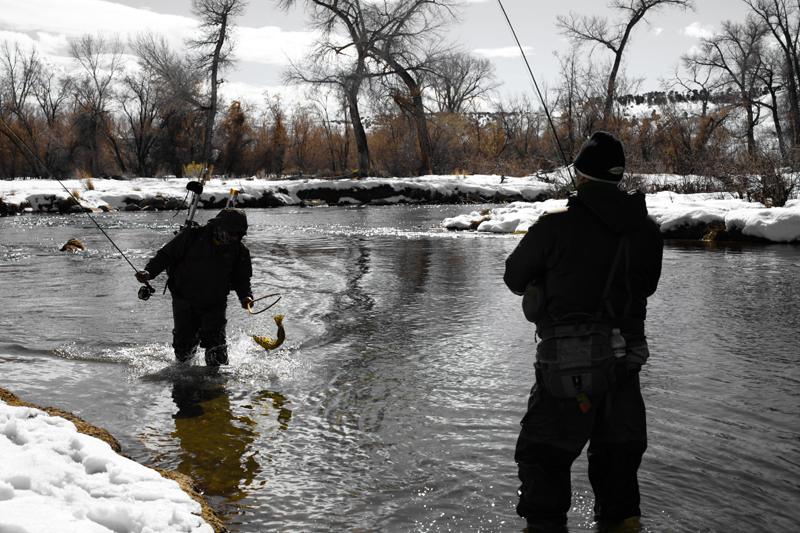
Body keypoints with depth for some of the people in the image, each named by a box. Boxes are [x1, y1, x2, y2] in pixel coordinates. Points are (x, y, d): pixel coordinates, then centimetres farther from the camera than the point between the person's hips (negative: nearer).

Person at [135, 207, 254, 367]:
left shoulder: (239, 250, -5)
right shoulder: (193, 236, -13)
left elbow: (241, 277, 7)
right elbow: (166, 255, -5)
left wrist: (245, 296, -13)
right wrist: (149, 272, -20)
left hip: (215, 304, 1)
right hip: (185, 301, -1)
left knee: (215, 342, -15)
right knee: (184, 348, 5)